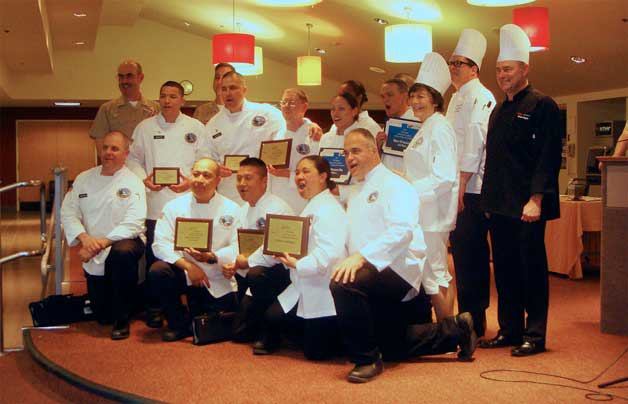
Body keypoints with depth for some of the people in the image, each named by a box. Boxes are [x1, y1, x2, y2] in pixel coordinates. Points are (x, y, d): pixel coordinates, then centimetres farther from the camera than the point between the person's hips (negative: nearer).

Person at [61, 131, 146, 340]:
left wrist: (102, 242, -26)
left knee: (122, 254, -41)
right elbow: (68, 213, 0)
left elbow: (132, 224, -17)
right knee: (102, 316, 0)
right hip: (94, 255, 4)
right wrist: (84, 237, -18)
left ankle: (122, 319, -23)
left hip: (124, 243, -3)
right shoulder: (83, 179, 6)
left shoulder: (132, 183, -6)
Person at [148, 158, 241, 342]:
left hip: (218, 280, 0)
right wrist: (188, 265, -23)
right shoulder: (174, 206, -2)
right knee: (157, 271, -28)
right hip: (184, 273, 1)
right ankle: (180, 324, -5)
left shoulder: (231, 209, -3)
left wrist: (212, 257, -27)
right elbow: (161, 244, -10)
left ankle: (199, 310, 26)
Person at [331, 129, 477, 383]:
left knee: (343, 284, -36)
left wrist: (362, 256, -35)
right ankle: (456, 331, 31)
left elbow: (402, 230, -25)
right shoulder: (356, 195, 21)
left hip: (398, 269, -10)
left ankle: (367, 360, -22)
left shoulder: (393, 185, -8)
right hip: (376, 274, 10)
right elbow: (354, 241, 22)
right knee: (393, 347, 16)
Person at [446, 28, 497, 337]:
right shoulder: (457, 98, 21)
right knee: (462, 251, 13)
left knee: (470, 255, -7)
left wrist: (461, 185, -21)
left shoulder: (479, 97, -10)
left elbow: (475, 143, -18)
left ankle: (473, 323, 1)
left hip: (472, 189, -10)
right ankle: (469, 318, 23)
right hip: (458, 188, 10)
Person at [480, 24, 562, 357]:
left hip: (527, 206, -8)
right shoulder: (499, 111, 17)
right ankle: (509, 330, 21)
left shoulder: (542, 105, -6)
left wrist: (536, 200, -19)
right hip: (500, 205, 8)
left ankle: (535, 336, 6)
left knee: (532, 268, -2)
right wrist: (489, 200, 15)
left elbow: (548, 157, -13)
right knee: (505, 268, 11)